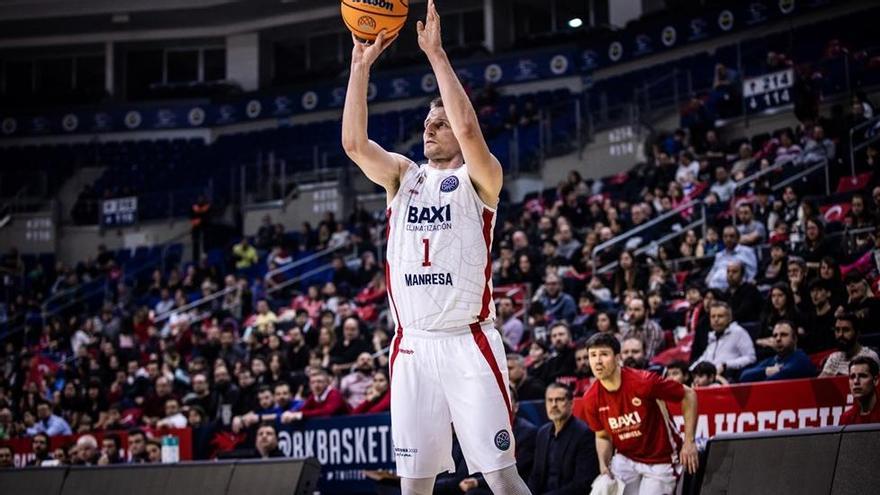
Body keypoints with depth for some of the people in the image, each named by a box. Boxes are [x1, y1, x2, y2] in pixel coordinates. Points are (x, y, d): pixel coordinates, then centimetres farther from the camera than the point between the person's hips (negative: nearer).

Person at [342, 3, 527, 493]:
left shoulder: (478, 178, 1)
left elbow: (468, 128, -19)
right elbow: (354, 142, -2)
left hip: (468, 343, -4)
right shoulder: (404, 176, 14)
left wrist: (436, 54, -16)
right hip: (413, 345, 4)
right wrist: (362, 63, -6)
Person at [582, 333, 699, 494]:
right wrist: (604, 465, -11)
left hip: (660, 462, -4)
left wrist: (689, 442, -16)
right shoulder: (591, 399, -9)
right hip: (625, 460, 4)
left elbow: (688, 395, -13)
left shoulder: (643, 381, -23)